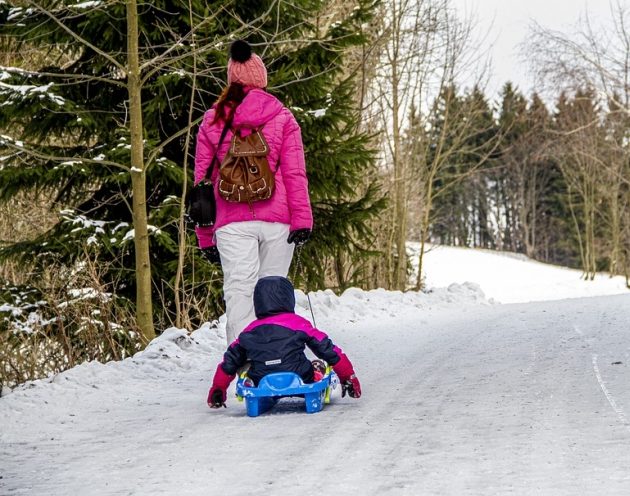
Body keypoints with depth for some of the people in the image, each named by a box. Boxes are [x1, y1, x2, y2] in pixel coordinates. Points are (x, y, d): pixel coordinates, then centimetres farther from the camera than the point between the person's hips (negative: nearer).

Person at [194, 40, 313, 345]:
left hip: (232, 221, 0)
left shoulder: (212, 120, 10)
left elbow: (202, 179, 10)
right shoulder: (282, 117, 6)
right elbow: (294, 173, -2)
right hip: (277, 219, 0)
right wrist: (302, 219, -3)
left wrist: (205, 235, 15)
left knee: (238, 290, -7)